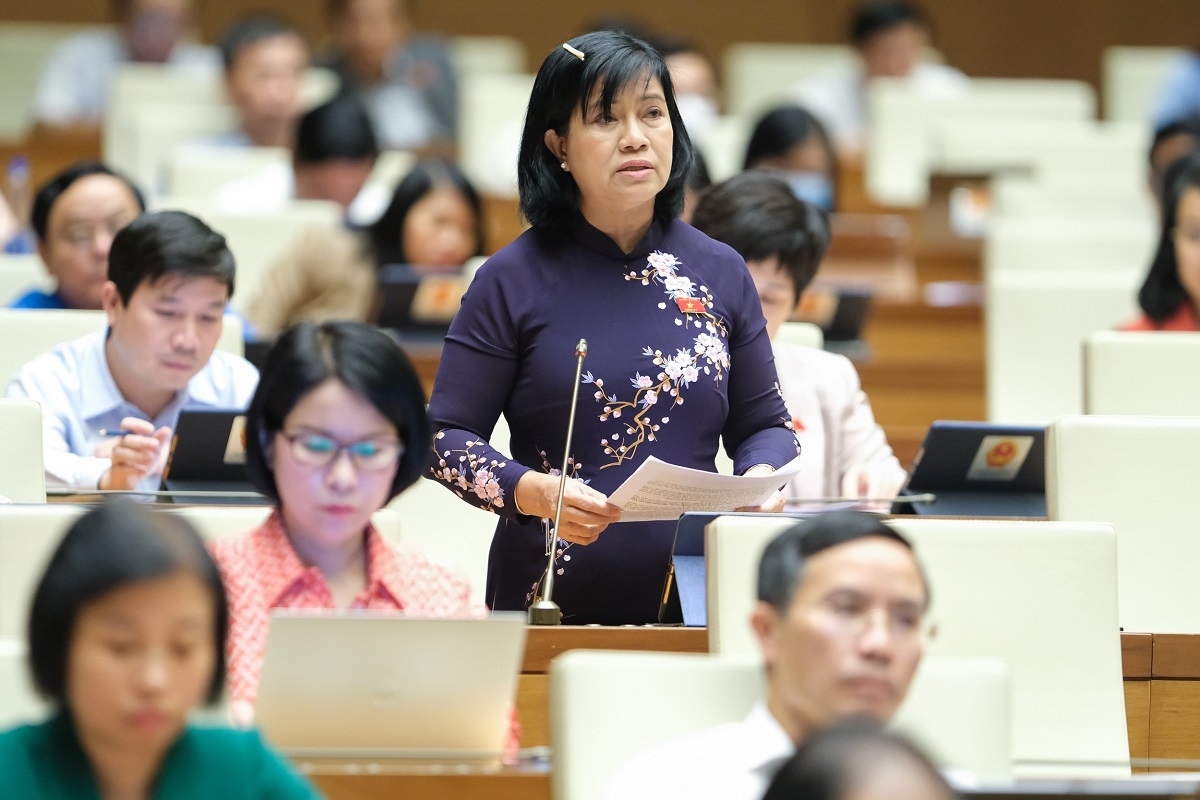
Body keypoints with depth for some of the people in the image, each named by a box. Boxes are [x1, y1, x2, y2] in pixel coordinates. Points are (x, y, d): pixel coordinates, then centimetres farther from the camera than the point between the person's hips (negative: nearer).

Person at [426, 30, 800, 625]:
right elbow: (444, 436, -1)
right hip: (549, 595, -2)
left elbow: (763, 424, 15)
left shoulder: (720, 274, 8)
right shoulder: (512, 280, -1)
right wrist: (533, 491, -19)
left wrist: (760, 480, -7)